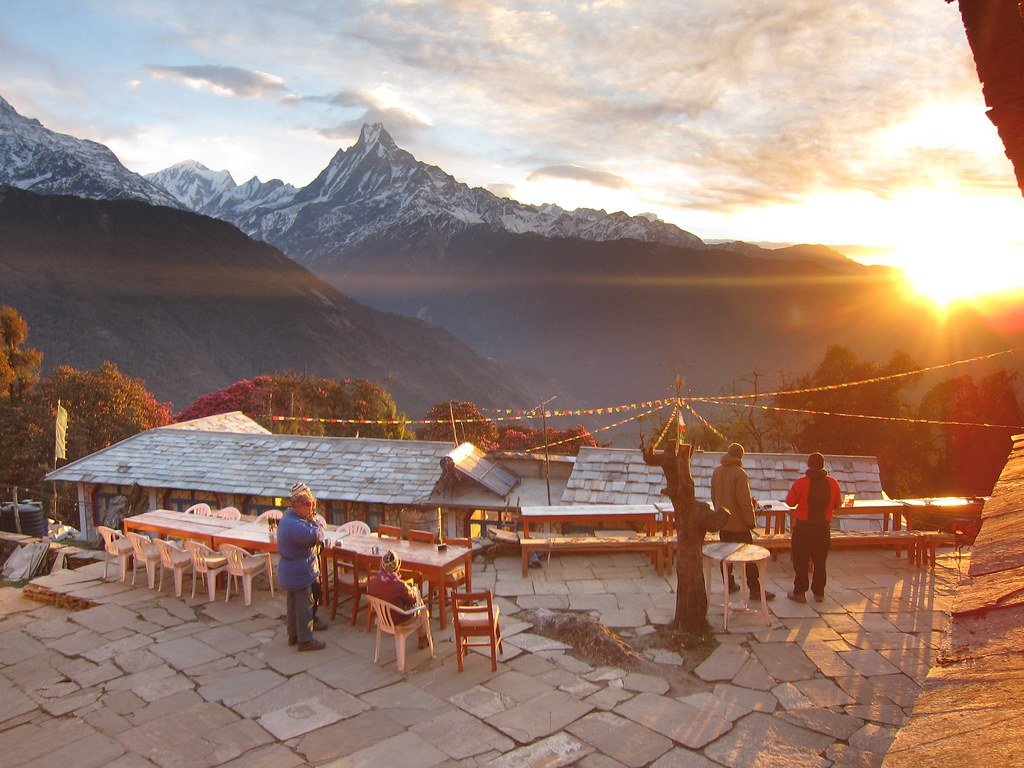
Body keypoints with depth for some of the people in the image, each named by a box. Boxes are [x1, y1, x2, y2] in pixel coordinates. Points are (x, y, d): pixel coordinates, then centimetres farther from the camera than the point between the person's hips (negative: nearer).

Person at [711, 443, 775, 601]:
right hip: (738, 523, -7)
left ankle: (729, 584, 23)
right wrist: (751, 521, -14)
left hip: (722, 521, 7)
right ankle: (755, 590, 4)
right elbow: (744, 500, -21)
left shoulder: (717, 471, 4)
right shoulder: (739, 473, -19)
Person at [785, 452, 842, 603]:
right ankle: (819, 592, 20)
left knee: (801, 560, 6)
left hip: (803, 526, -3)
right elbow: (837, 503, 6)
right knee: (820, 561, 14)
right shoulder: (832, 482, -5)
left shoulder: (801, 482, -15)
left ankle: (799, 592, 9)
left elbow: (790, 501, -8)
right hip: (823, 527, 3)